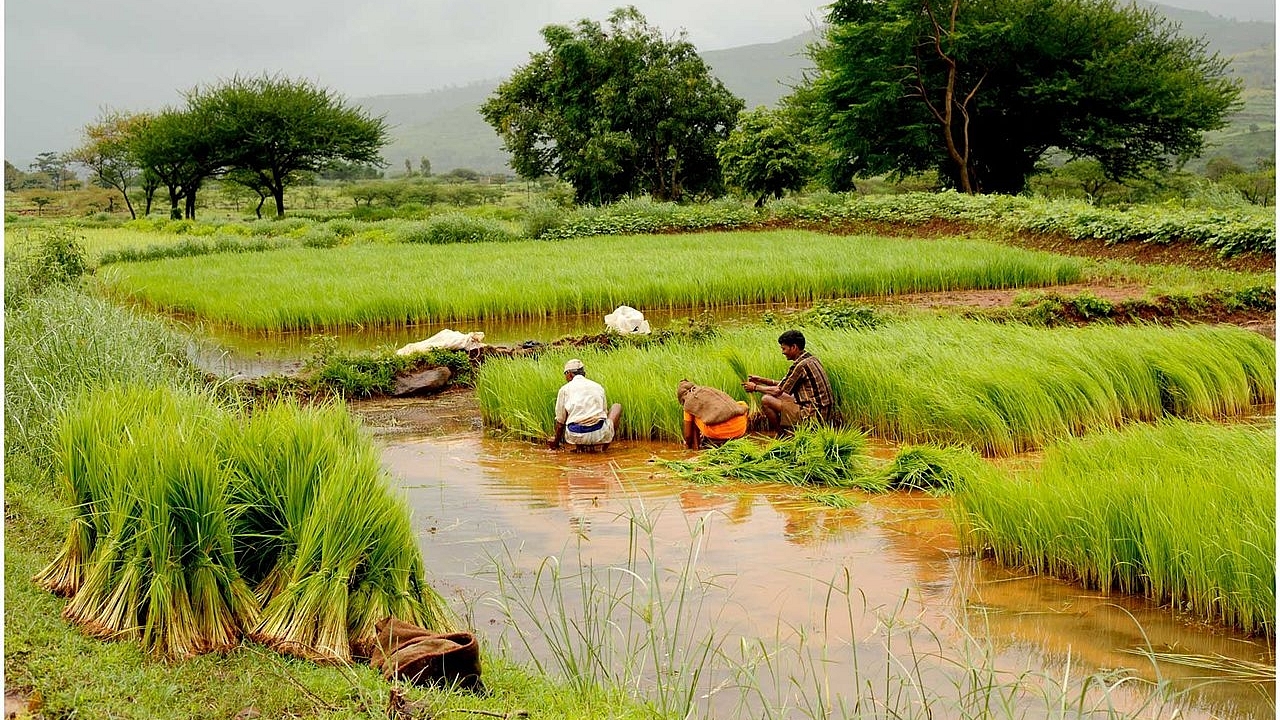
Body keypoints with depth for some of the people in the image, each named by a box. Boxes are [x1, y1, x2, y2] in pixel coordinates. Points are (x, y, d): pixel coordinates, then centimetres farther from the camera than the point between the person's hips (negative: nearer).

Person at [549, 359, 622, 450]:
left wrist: (556, 442, 27)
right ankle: (606, 444, 10)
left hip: (576, 437, 0)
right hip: (600, 435, 1)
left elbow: (560, 421, 12)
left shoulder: (565, 389, 11)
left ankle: (580, 446, 9)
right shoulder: (598, 387, 19)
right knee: (617, 406, 29)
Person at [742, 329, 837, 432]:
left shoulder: (801, 365, -16)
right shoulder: (811, 359, 13)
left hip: (813, 416, -10)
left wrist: (755, 387, 4)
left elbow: (778, 391, -11)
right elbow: (785, 385, 21)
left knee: (766, 400, -6)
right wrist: (762, 380, 19)